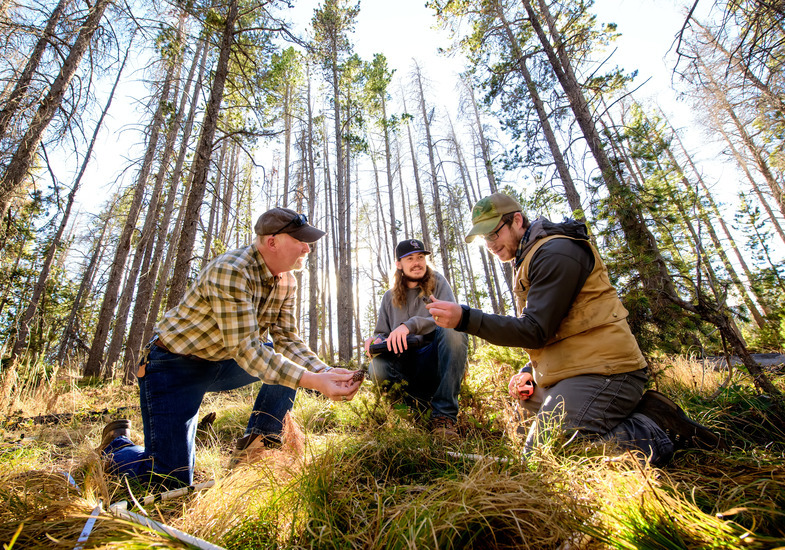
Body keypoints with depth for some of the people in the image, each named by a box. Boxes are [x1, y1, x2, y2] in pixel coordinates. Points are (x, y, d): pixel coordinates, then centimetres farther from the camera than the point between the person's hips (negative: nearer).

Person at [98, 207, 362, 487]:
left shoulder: (287, 282, -4)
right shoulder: (230, 270, -29)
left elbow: (288, 340, -6)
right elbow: (244, 348, -32)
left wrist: (325, 372, -23)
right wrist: (312, 381, -39)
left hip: (220, 364, 7)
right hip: (174, 366, -7)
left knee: (291, 361, -8)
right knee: (172, 478, -5)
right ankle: (116, 443, 23)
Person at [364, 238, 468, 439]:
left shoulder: (437, 282, 4)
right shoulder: (390, 297, 12)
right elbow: (381, 333, 13)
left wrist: (410, 325, -29)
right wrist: (376, 340, -14)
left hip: (437, 360, -1)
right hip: (408, 365, 2)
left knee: (453, 330, -33)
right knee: (377, 370, -31)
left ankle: (444, 414, -25)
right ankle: (424, 397, -4)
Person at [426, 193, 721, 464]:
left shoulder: (555, 252, -14)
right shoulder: (528, 260, 19)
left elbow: (535, 331, -21)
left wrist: (466, 318, -28)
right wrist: (529, 371, 6)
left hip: (600, 371, -11)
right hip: (570, 371, 11)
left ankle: (653, 434, -3)